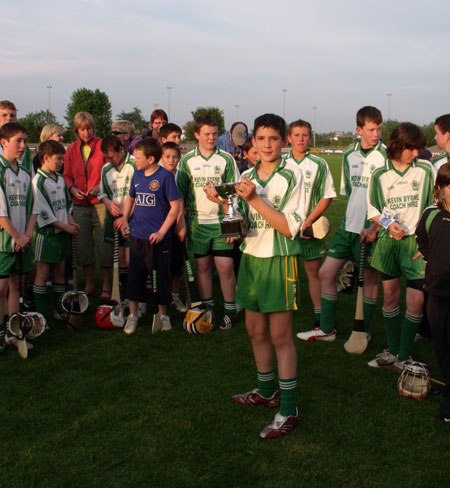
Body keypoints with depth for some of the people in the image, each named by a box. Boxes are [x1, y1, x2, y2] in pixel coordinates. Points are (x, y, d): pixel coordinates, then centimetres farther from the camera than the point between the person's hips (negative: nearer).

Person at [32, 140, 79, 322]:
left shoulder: (60, 178, 10)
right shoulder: (38, 181, -13)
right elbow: (43, 214, -16)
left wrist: (71, 222, 3)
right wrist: (66, 227, -11)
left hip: (62, 233, 7)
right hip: (47, 234, -7)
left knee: (59, 272, 13)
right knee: (42, 274, 0)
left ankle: (60, 310, 22)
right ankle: (41, 314, 6)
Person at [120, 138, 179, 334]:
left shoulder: (165, 176, -10)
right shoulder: (137, 174, 7)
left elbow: (175, 206, -10)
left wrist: (162, 231, -13)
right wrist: (125, 219, 9)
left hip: (157, 237, -5)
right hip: (136, 235, 5)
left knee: (160, 277, 7)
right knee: (135, 276, 10)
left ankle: (162, 314, 23)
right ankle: (132, 315, 21)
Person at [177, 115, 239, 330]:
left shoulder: (226, 159, 2)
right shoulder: (187, 161, 6)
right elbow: (180, 193, 8)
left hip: (221, 221, -2)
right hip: (197, 221, 2)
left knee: (225, 266, -4)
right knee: (203, 265, 9)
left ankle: (230, 310, 9)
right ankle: (207, 307, 21)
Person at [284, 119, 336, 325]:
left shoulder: (319, 165, 0)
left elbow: (327, 197, -2)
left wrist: (307, 222, -10)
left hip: (309, 228, -1)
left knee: (313, 271, 1)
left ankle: (319, 316, 8)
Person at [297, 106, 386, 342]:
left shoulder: (385, 156, -10)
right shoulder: (349, 155, 8)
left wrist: (374, 226, -17)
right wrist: (351, 216, 12)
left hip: (371, 229, -6)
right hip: (348, 226, 6)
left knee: (369, 277, 5)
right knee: (325, 272, 5)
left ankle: (363, 331, 21)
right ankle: (327, 329, 18)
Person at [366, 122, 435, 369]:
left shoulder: (425, 170, -1)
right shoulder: (380, 175, 3)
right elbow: (372, 211, 11)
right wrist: (388, 223, -8)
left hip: (416, 242, -2)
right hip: (388, 241, 2)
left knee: (416, 301, -8)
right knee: (390, 298, 10)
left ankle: (403, 357, 6)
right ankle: (391, 351, 25)